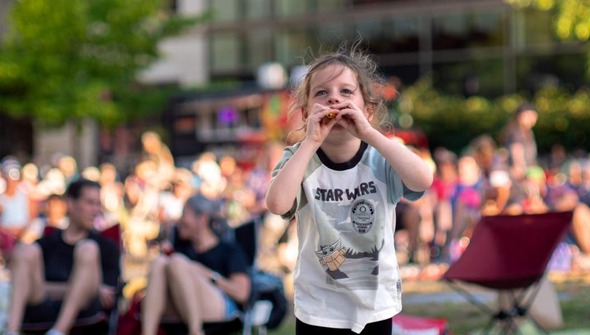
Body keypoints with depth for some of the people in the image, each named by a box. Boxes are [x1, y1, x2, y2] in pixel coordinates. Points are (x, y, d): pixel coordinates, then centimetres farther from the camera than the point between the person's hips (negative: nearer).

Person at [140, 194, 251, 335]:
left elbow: (241, 293, 3)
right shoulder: (182, 246, 34)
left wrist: (206, 274, -3)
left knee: (177, 262, -25)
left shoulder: (230, 250, 18)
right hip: (176, 310, 5)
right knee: (159, 262, -21)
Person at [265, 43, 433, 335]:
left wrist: (369, 133, -28)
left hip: (376, 305, 1)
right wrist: (311, 142, -27)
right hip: (319, 309, -1)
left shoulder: (379, 159, -8)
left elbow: (422, 180, -29)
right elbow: (277, 203, -30)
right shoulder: (301, 158, -10)